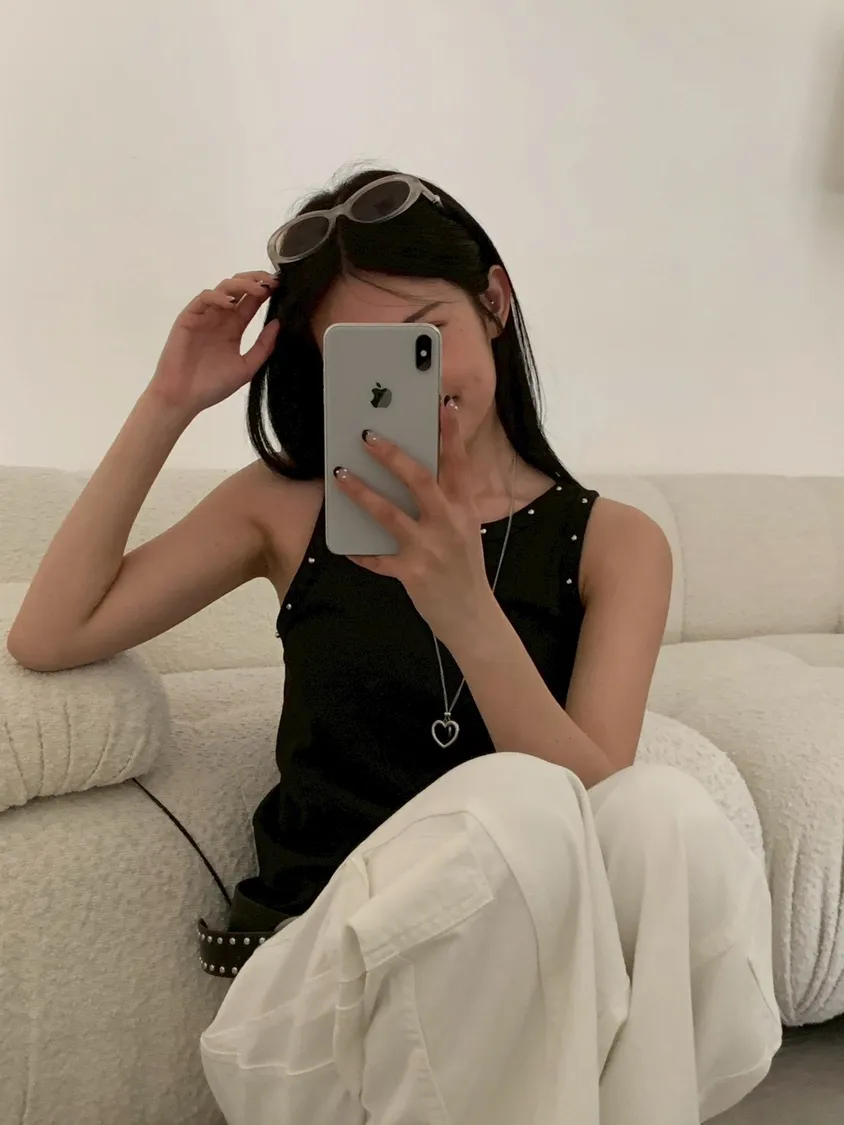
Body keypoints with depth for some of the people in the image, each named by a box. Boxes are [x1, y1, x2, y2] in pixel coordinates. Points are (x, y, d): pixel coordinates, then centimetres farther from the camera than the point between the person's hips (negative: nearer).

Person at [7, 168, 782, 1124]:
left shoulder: (614, 543, 3)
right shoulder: (288, 506, 7)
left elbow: (596, 804, -11)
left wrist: (466, 613, -28)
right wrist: (169, 404, -2)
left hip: (526, 965, 1)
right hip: (311, 967, 0)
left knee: (666, 813, -31)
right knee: (512, 799, -31)